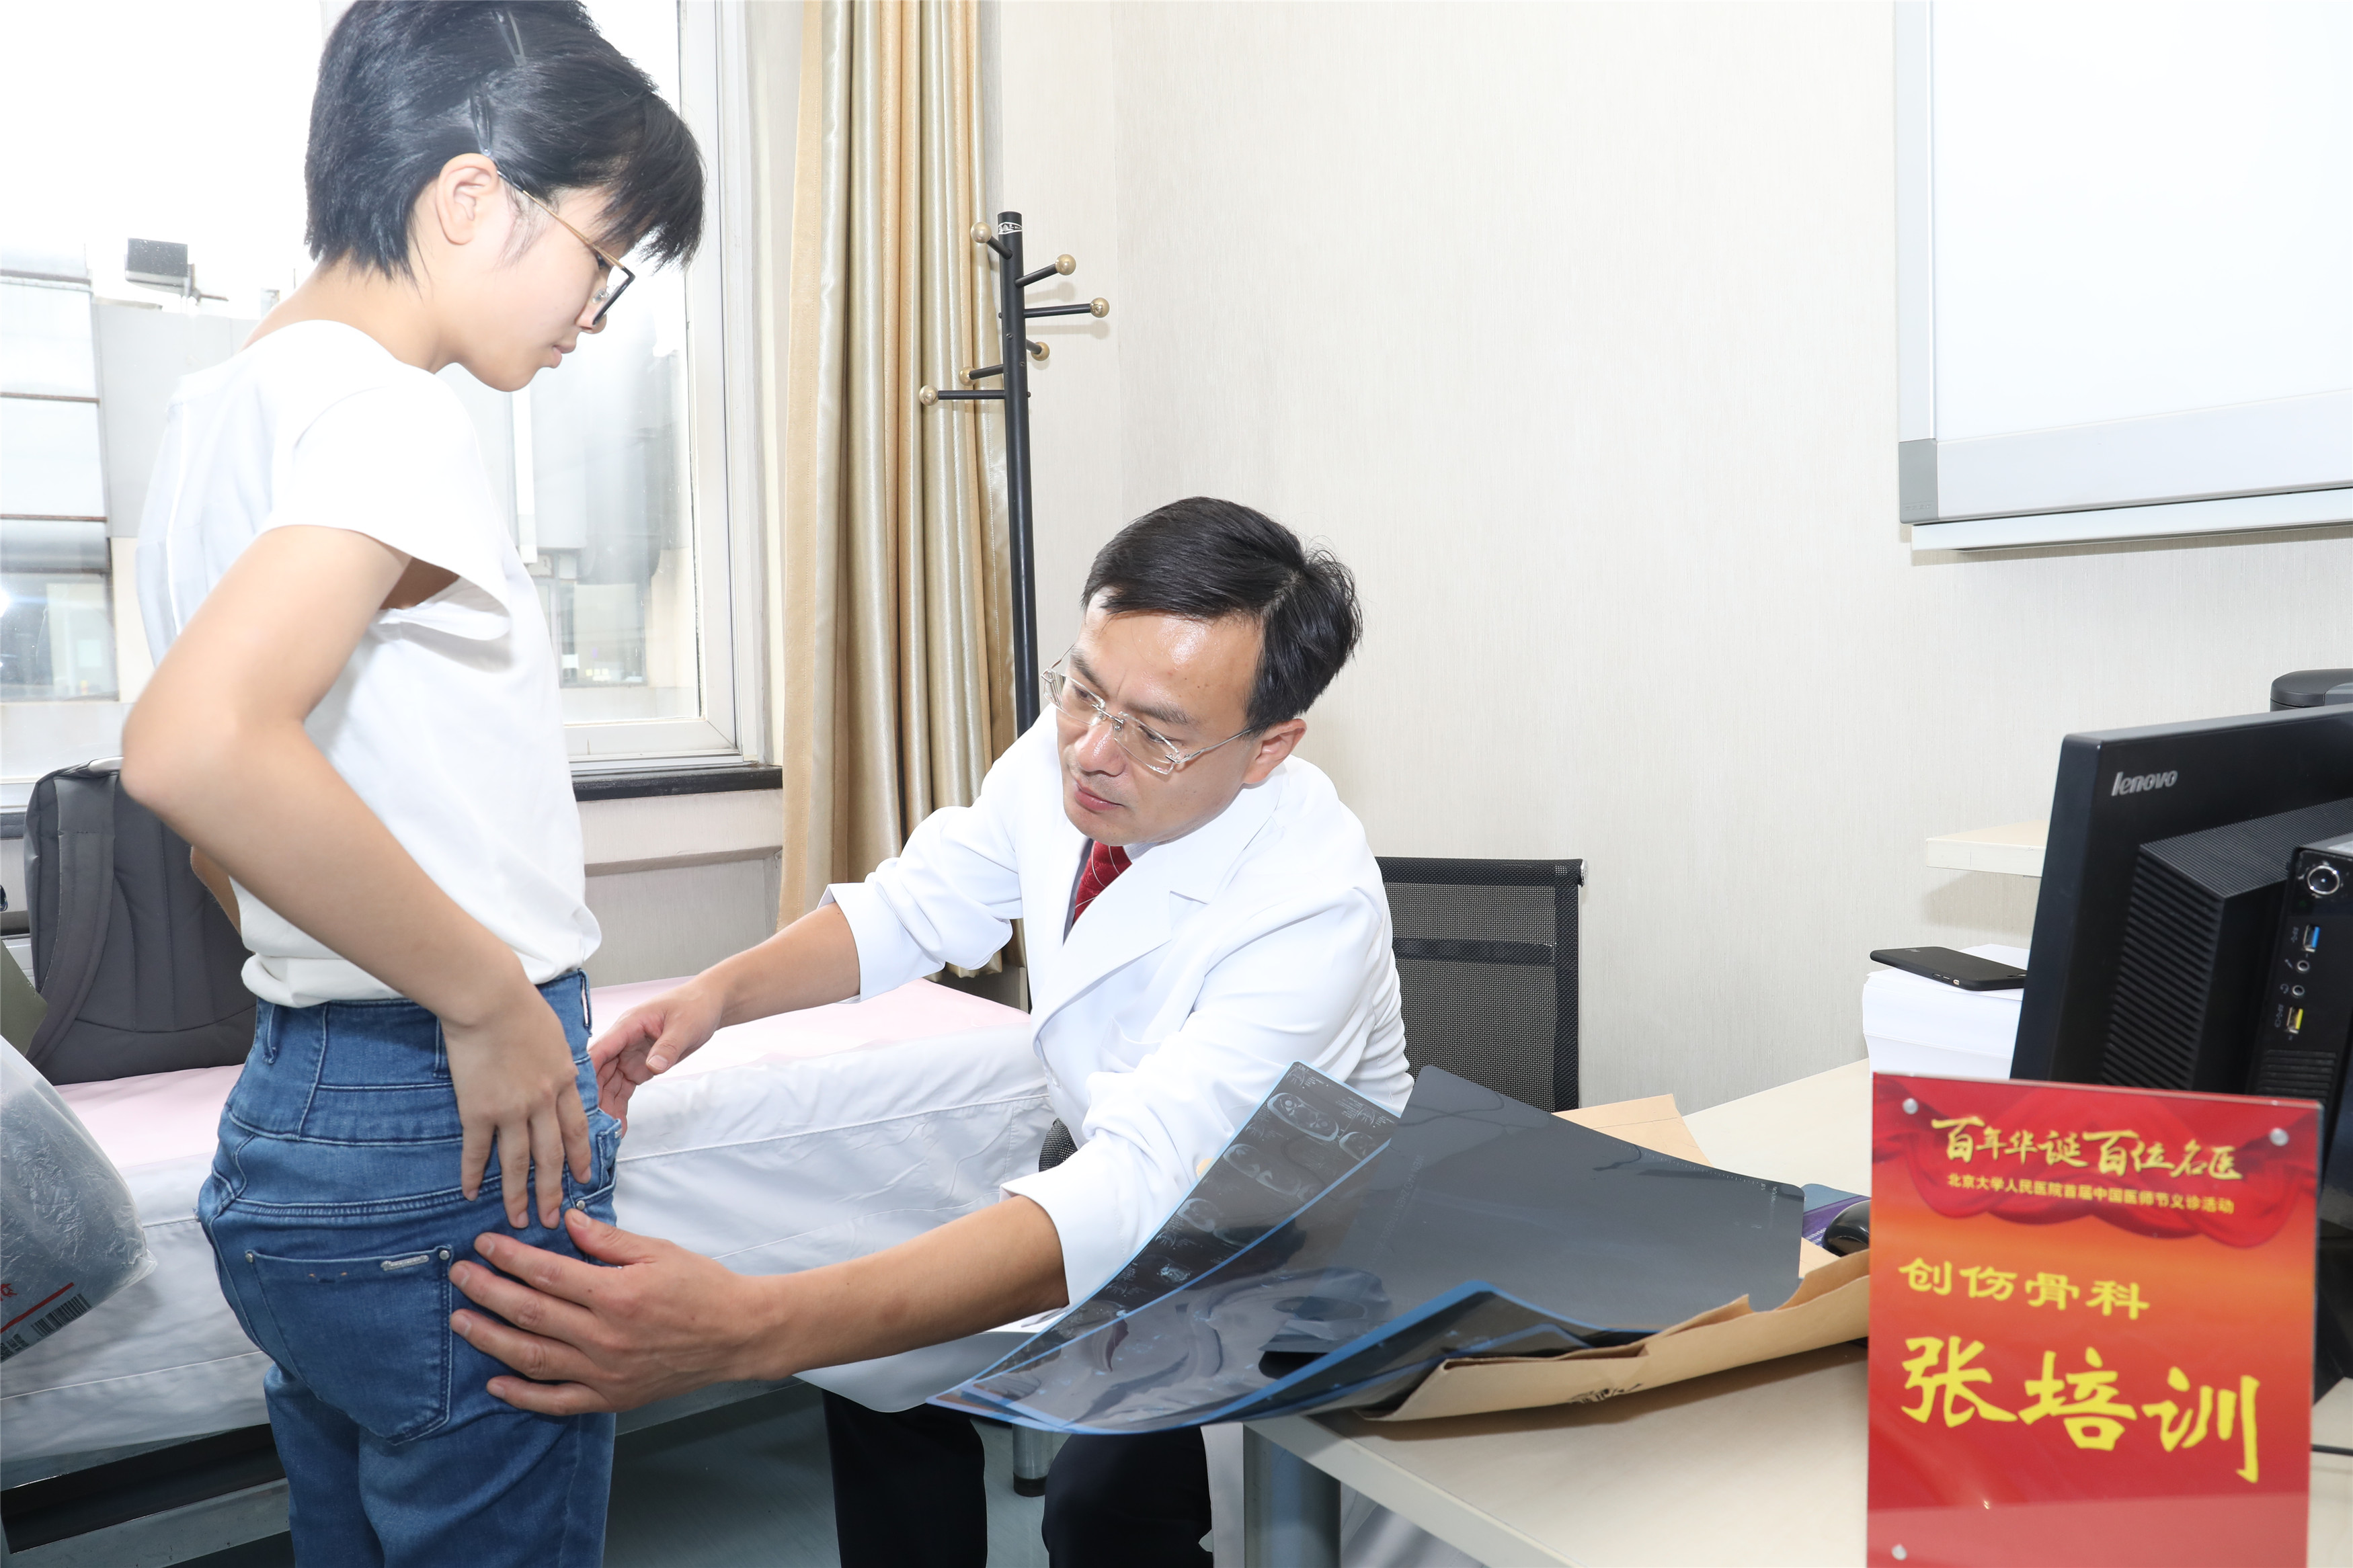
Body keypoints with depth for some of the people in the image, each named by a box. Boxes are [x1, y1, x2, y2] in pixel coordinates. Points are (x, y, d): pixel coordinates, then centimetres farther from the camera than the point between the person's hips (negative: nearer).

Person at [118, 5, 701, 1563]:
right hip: (448, 1152, -9)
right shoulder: (391, 413, -16)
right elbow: (196, 745, -32)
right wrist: (490, 996, -22)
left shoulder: (228, 405, 13)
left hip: (289, 1127, 9)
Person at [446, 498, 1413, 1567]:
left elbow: (1132, 1194, -46)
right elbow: (916, 907, 0)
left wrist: (749, 1329, -55)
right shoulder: (1064, 756, -16)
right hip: (1126, 1190, 6)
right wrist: (719, 994, -20)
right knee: (883, 1356, -7)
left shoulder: (1313, 906, -35)